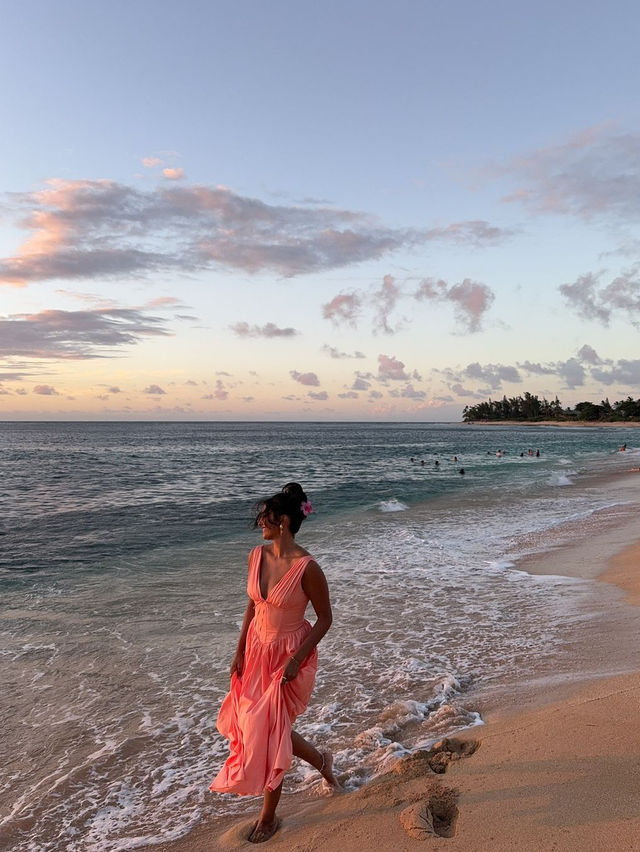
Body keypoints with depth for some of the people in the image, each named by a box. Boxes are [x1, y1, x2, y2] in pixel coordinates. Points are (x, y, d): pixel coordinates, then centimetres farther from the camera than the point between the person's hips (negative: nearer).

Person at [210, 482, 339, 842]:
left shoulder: (307, 567, -24)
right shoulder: (257, 556, -5)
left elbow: (325, 619, -14)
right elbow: (252, 606, 7)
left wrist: (296, 660, -18)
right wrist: (240, 651, 7)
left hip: (289, 655, -7)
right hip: (258, 650, 7)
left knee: (271, 732, 4)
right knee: (253, 723, 17)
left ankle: (269, 817, 29)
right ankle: (320, 760, 42)